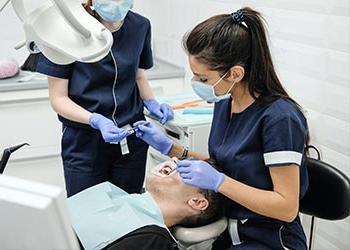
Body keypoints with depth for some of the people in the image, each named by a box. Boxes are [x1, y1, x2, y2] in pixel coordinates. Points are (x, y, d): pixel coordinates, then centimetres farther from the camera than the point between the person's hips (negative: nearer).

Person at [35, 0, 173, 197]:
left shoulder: (140, 26, -1)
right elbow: (58, 98, -9)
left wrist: (151, 103, -3)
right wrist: (96, 120, -24)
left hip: (131, 138, 3)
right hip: (85, 142, -3)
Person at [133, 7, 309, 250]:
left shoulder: (279, 118, -23)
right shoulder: (224, 102, -2)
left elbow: (287, 207, -20)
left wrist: (218, 181, -26)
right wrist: (169, 147, 1)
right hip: (227, 226, 7)